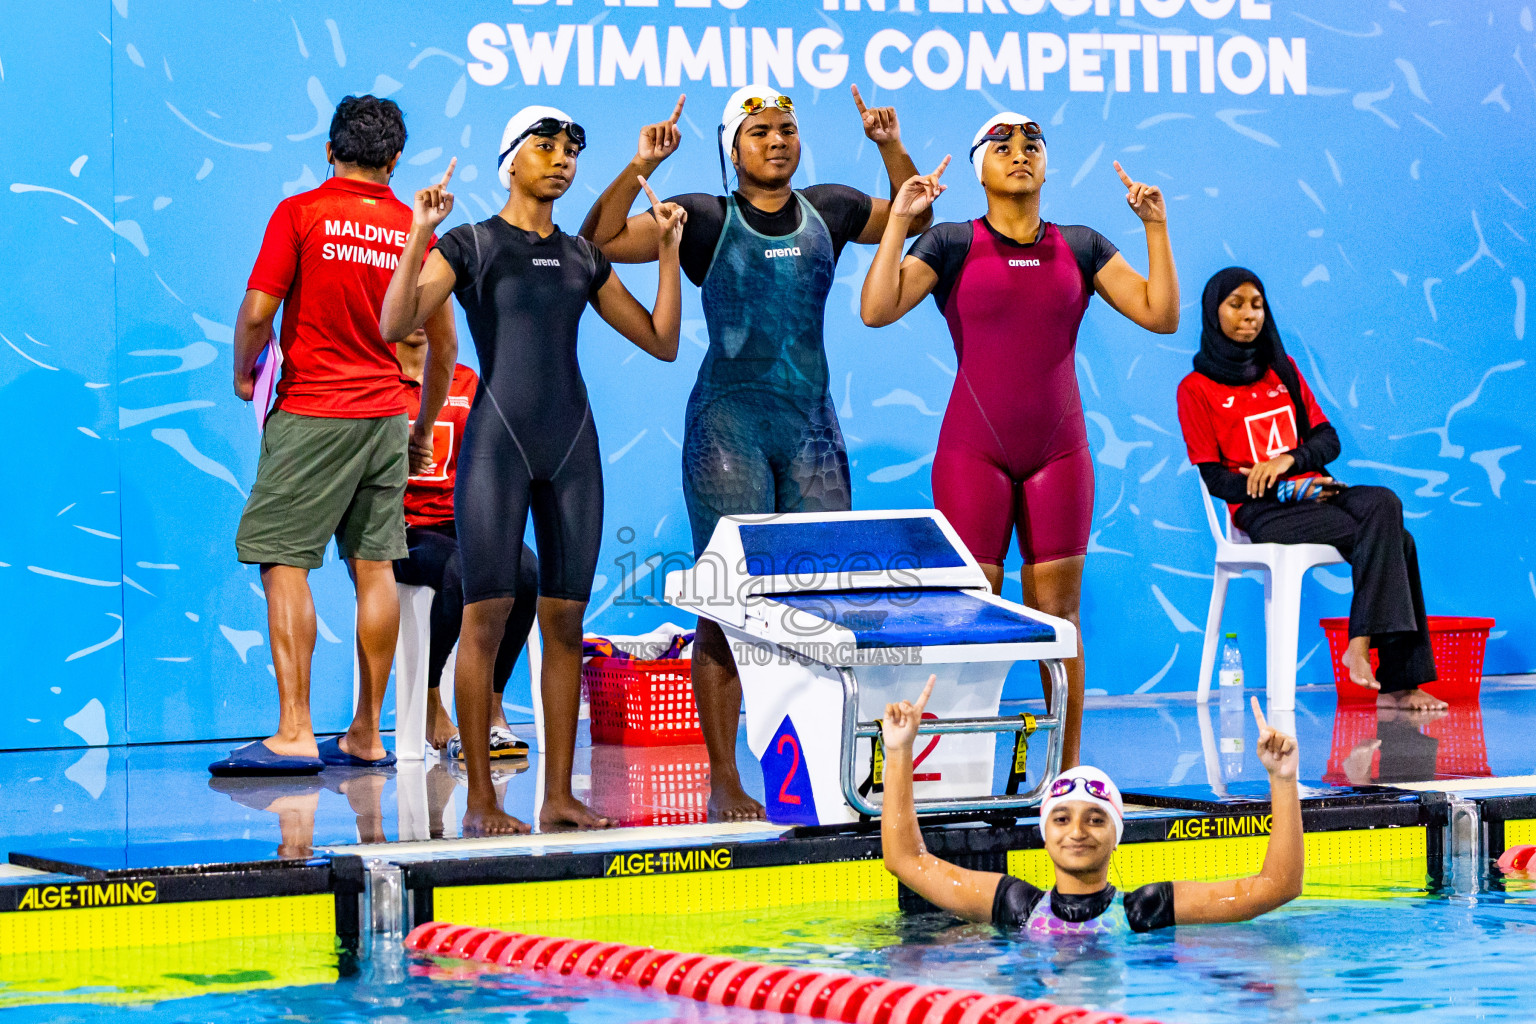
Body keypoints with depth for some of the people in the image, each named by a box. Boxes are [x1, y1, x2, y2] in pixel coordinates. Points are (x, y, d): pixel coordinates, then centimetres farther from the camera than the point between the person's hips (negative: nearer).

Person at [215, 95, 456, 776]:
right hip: (385, 414, 5)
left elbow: (257, 312, -11)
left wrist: (243, 373, 9)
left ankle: (294, 733, -13)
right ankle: (366, 736, 11)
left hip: (311, 412, -5)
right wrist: (423, 430, 25)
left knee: (283, 562, -4)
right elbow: (443, 345, 13)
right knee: (373, 567, 8)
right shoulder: (414, 228, 8)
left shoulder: (300, 214, -5)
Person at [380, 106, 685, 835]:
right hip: (497, 439, -5)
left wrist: (669, 250, 9)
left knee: (565, 620, 3)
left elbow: (662, 342, 15)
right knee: (487, 615, -8)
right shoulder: (469, 245, 3)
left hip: (571, 445, 5)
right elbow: (395, 325, -10)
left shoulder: (582, 258, 16)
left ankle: (559, 796, 7)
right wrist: (419, 234, -18)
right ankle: (480, 801, -4)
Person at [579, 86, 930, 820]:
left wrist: (891, 147, 11)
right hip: (728, 422, -4)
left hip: (812, 422, 4)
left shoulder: (828, 211, 11)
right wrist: (641, 168, -18)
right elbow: (600, 241, -8)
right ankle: (723, 780, -3)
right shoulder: (704, 220, -1)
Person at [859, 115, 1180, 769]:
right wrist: (899, 219, -14)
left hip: (1059, 451, 2)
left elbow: (1161, 315, 3)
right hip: (973, 451, -2)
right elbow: (876, 310, -12)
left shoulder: (1081, 247, 9)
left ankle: (1067, 771, 7)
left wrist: (1156, 226, -3)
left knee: (1058, 610, 2)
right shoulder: (952, 245, 1)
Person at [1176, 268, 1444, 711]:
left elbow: (1328, 439, 15)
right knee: (1393, 540, -28)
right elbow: (1214, 478, -2)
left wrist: (1290, 460, -9)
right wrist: (1288, 491, -15)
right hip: (1261, 510, -5)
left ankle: (1361, 643, -35)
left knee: (1384, 504, -30)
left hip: (1313, 493, 5)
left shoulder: (1283, 370, 21)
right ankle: (1396, 682, -33)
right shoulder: (1196, 389, 5)